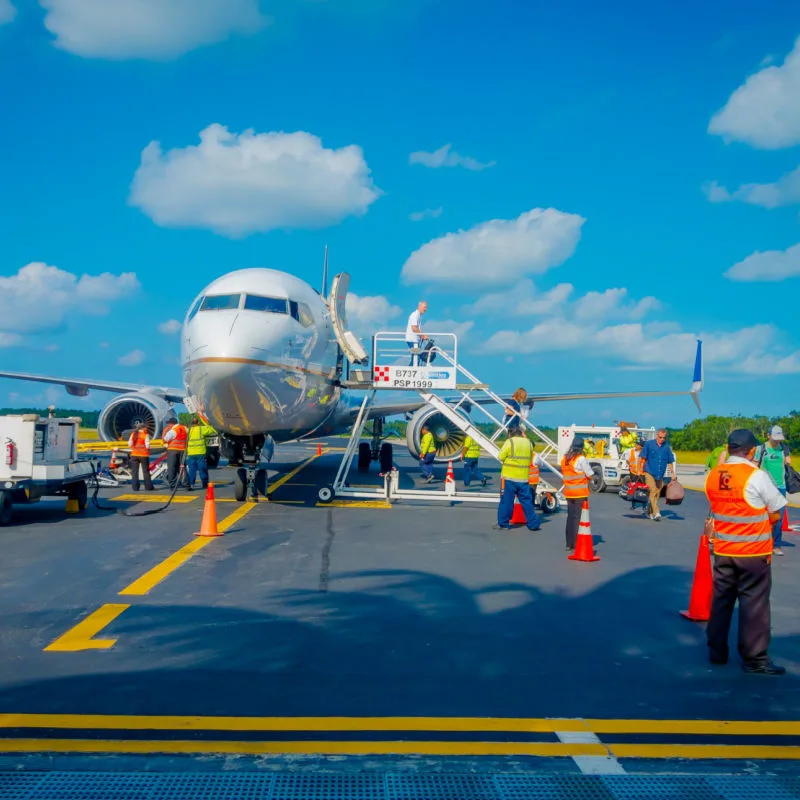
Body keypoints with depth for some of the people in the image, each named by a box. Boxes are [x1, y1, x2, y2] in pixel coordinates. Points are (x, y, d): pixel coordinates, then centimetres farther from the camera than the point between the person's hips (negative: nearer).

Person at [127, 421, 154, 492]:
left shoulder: (133, 434, 3)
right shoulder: (146, 435, -9)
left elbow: (129, 444, 3)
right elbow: (147, 445, -13)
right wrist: (148, 450, 7)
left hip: (134, 455, 3)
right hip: (143, 455, -3)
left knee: (134, 472, 7)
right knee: (146, 471, 5)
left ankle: (135, 487, 4)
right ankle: (149, 487, 7)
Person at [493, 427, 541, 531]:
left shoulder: (509, 442, -9)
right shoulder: (528, 443, 7)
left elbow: (500, 457, -7)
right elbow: (530, 458, 17)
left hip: (509, 477, -4)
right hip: (523, 478, 4)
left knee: (506, 501, 4)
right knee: (527, 501, 11)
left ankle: (503, 523, 10)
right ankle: (533, 524, 14)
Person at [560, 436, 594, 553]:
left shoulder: (564, 459, 4)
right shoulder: (581, 459, -14)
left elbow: (564, 474, 8)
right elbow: (590, 475, -10)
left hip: (568, 492, 6)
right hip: (580, 493, -6)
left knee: (570, 517, 14)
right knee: (577, 519, -1)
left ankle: (569, 545, 20)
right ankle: (575, 546, -1)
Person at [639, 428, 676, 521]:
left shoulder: (667, 447, 6)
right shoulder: (649, 444, -3)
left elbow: (670, 461, 15)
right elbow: (641, 457, -2)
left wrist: (672, 472, 11)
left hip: (660, 475, 4)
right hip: (649, 472, -4)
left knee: (657, 494, 9)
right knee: (653, 491, -15)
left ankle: (650, 512, 22)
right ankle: (656, 513, -20)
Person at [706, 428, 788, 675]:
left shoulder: (713, 475, -1)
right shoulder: (757, 476, -16)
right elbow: (776, 513, -8)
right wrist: (759, 522, 7)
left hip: (722, 550, 5)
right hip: (753, 551, -5)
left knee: (721, 599, 14)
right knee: (754, 604, 4)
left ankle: (716, 651, 23)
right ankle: (754, 659, 11)